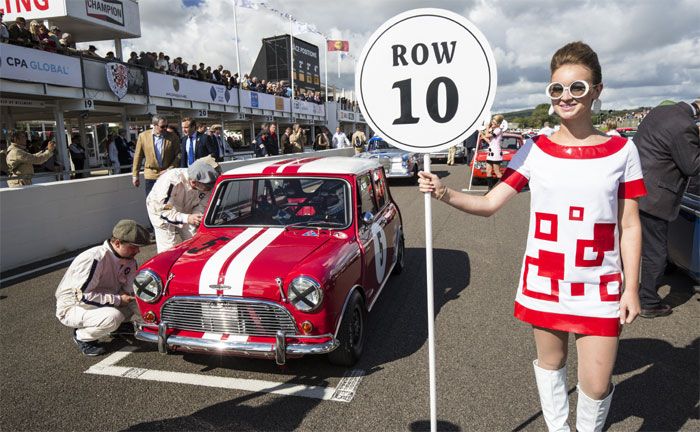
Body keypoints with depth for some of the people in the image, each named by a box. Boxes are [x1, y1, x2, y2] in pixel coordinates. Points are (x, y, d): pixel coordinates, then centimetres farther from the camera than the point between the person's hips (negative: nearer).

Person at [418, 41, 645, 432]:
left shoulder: (621, 151, -3)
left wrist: (631, 287, -2)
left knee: (597, 384, 0)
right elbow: (490, 203, -6)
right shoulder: (535, 150, -2)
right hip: (544, 281, 1)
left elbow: (630, 225, 0)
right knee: (551, 362, 17)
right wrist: (446, 194, -22)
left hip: (598, 286, -1)